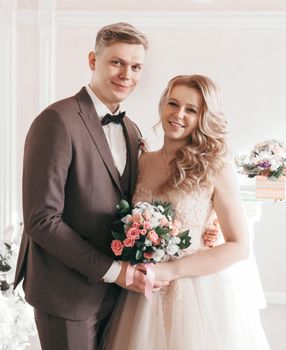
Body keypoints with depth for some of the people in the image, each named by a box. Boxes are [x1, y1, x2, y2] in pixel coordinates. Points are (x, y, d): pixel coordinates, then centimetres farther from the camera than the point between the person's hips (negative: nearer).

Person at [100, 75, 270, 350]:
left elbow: (239, 247, -10)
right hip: (144, 295, 4)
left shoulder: (214, 168, -10)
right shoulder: (143, 162, 1)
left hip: (199, 295, -3)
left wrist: (171, 270, -16)